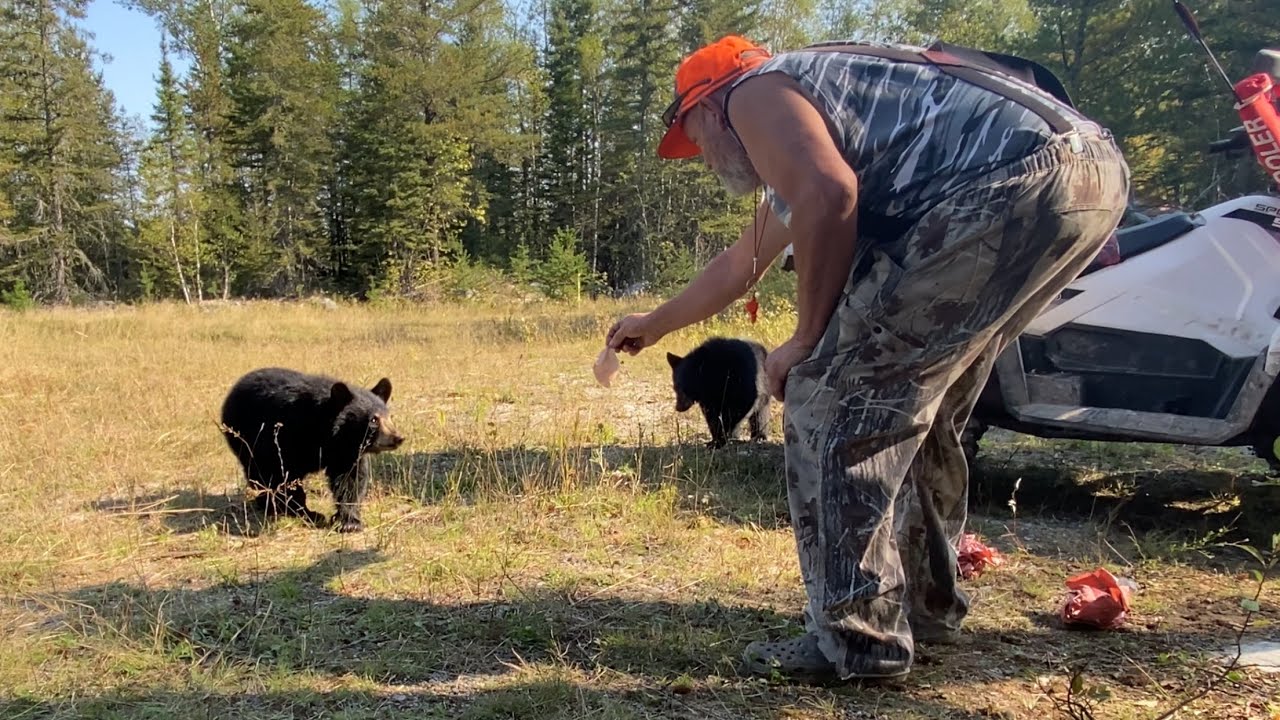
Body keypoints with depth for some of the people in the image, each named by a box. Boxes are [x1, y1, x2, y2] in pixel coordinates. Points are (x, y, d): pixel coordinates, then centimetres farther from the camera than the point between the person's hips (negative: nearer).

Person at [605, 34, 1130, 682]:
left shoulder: (753, 93, 6)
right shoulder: (806, 102, 35)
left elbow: (828, 195, -16)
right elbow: (739, 264, 46)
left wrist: (807, 341, -5)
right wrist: (656, 323, 60)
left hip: (1013, 181, -11)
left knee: (832, 399, -5)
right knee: (910, 405, 21)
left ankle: (856, 639, 1)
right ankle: (925, 603, 31)